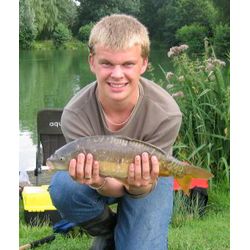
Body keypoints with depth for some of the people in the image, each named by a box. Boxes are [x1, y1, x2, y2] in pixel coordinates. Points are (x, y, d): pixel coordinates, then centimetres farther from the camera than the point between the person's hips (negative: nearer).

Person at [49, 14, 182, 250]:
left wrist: (139, 185, -47)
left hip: (149, 178, -1)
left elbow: (140, 191, -22)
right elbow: (113, 187, -24)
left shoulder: (166, 114, -30)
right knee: (63, 188, -31)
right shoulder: (75, 114, -28)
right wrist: (100, 183, -48)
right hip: (105, 180, 1)